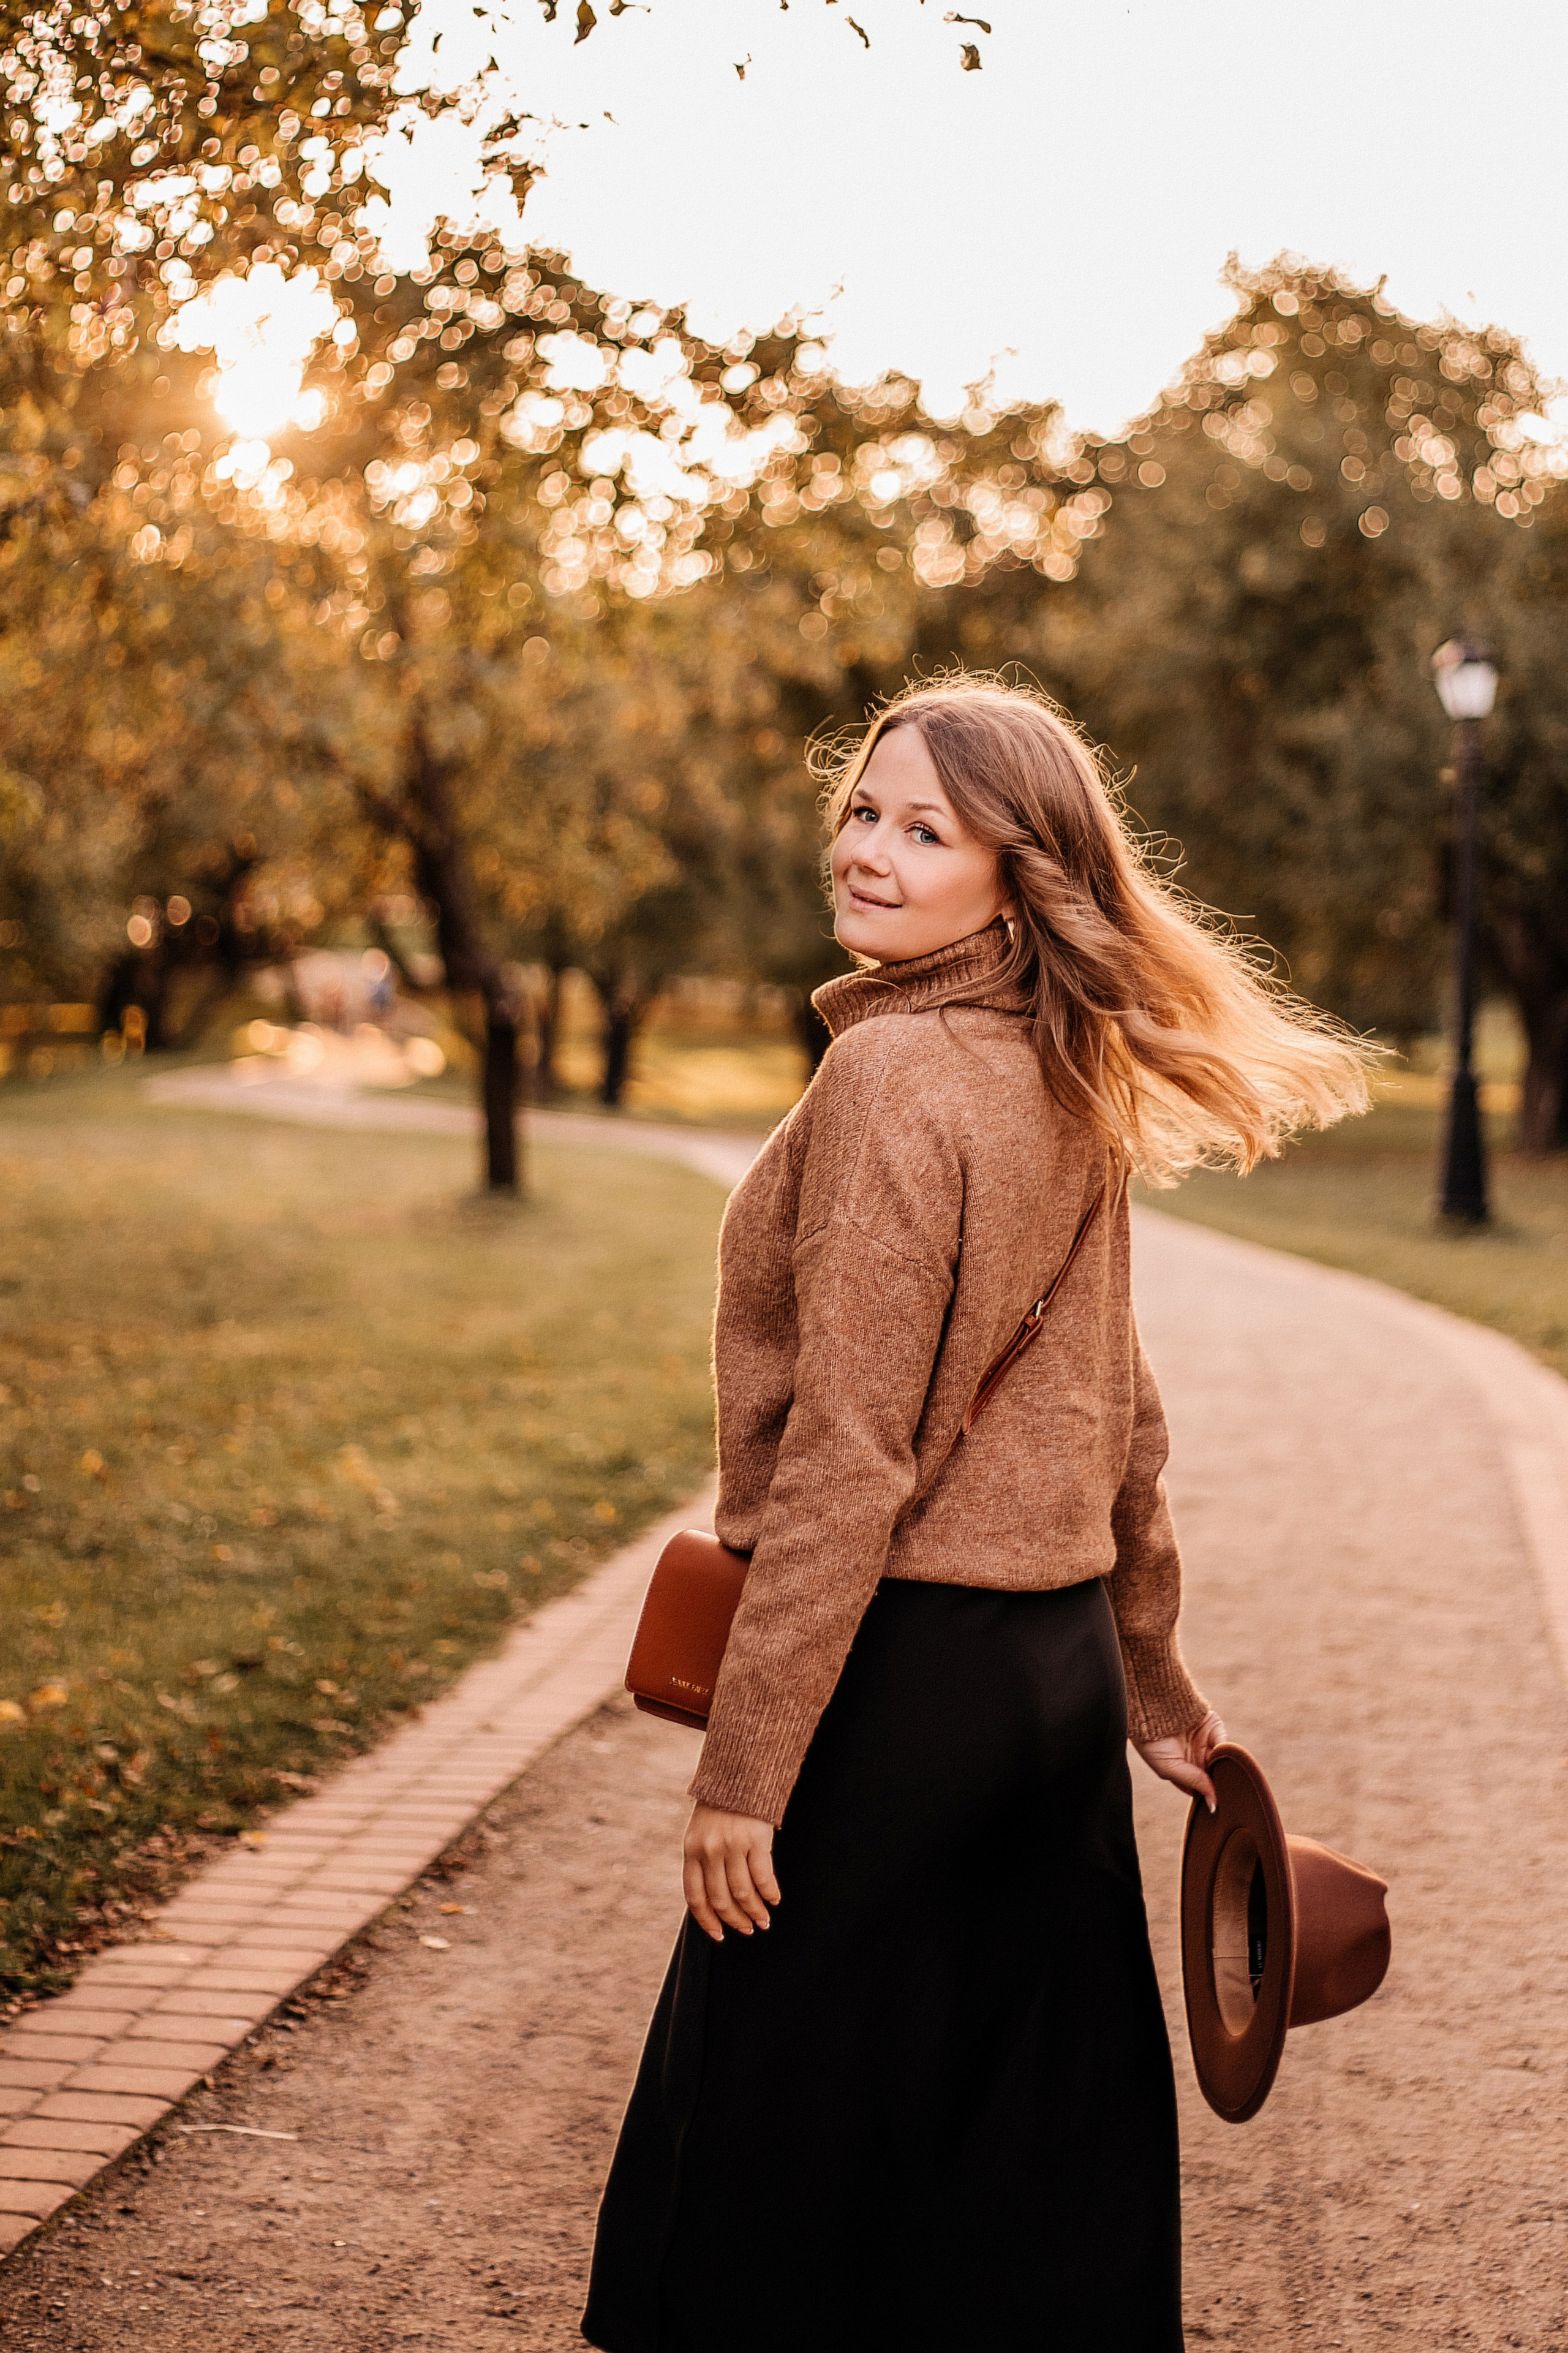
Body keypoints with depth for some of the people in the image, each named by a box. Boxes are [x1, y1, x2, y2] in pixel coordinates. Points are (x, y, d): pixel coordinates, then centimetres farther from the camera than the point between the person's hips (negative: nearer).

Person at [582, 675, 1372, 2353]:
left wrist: (746, 1762, -17)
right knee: (1029, 2150, 17)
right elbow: (1120, 1416, 16)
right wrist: (1149, 1672, 24)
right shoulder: (1069, 1080, 8)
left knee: (785, 2157, 5)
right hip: (1059, 1658, 9)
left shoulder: (893, 1072, -17)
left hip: (905, 1666, -8)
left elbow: (848, 1455, -20)